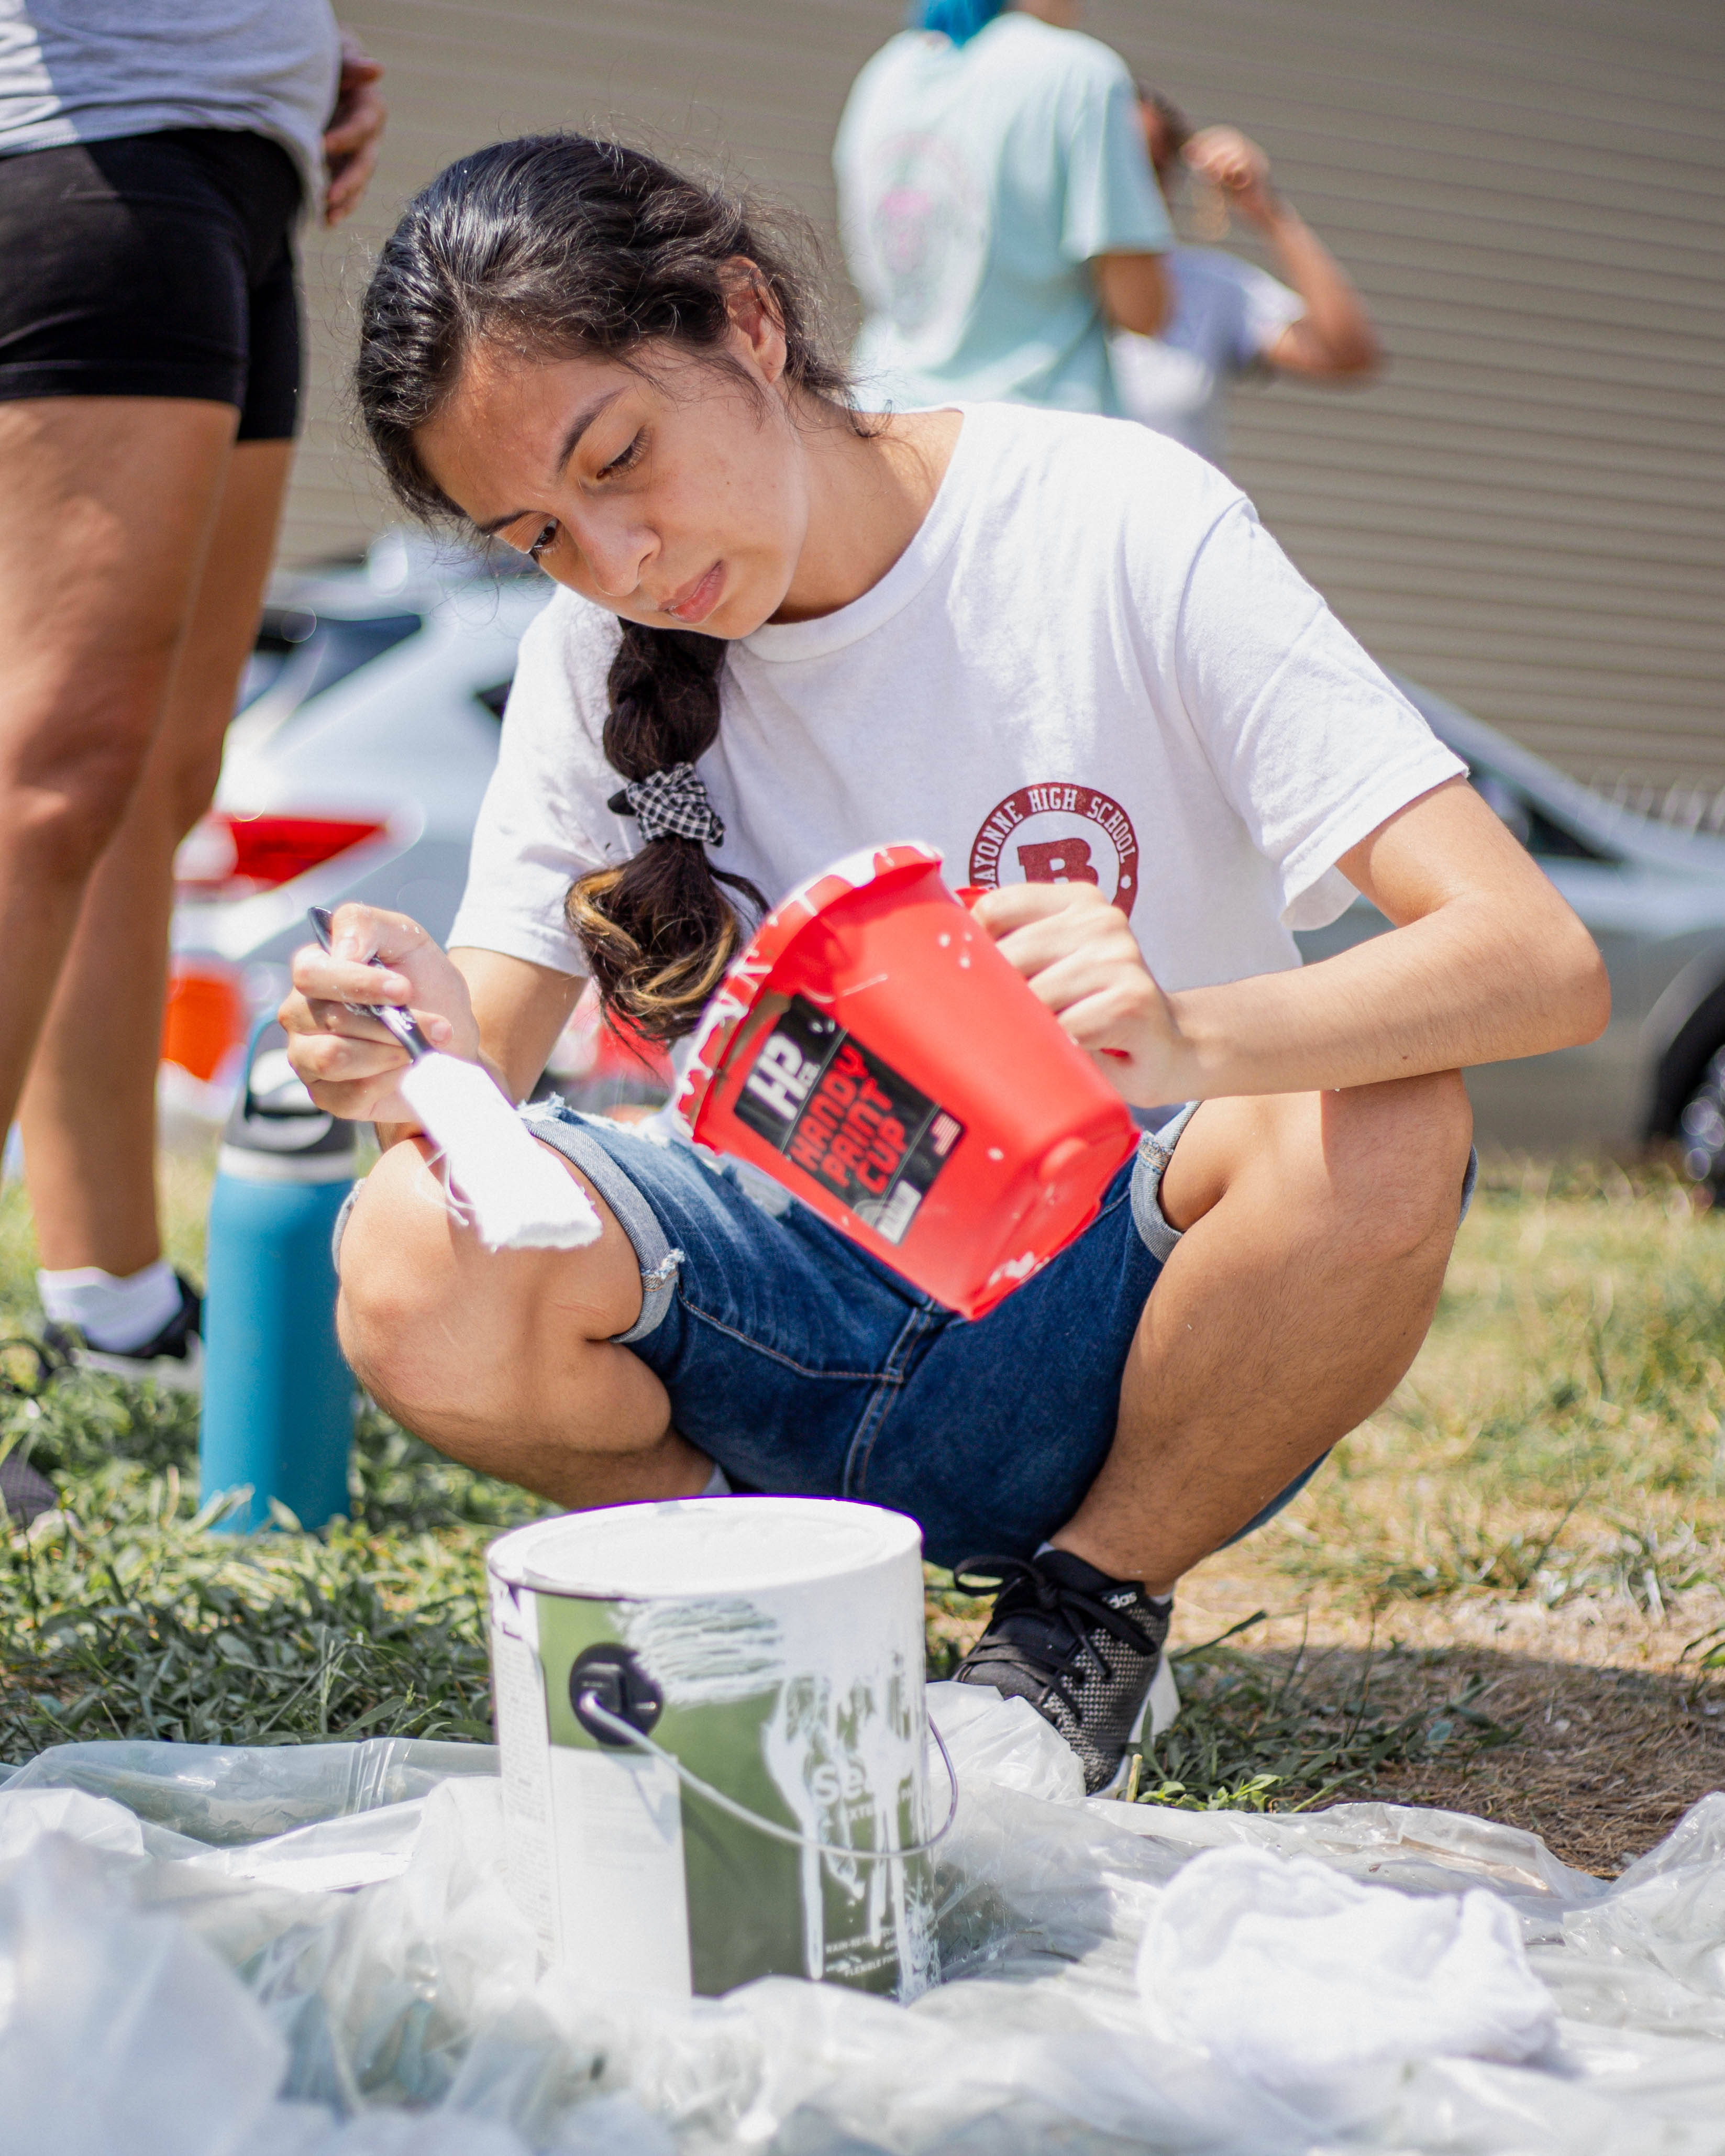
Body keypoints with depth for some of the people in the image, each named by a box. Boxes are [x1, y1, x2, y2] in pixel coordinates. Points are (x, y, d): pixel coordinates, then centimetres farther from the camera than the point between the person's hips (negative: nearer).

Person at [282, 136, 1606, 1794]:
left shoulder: (1118, 526, -15)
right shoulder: (593, 660, 0)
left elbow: (1544, 961, -24)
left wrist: (1194, 1039, -44)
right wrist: (429, 1062, -30)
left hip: (1110, 1317, -2)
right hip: (805, 1320, 2)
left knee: (1374, 1128, -34)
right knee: (417, 1265, -27)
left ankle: (1086, 1617, -5)